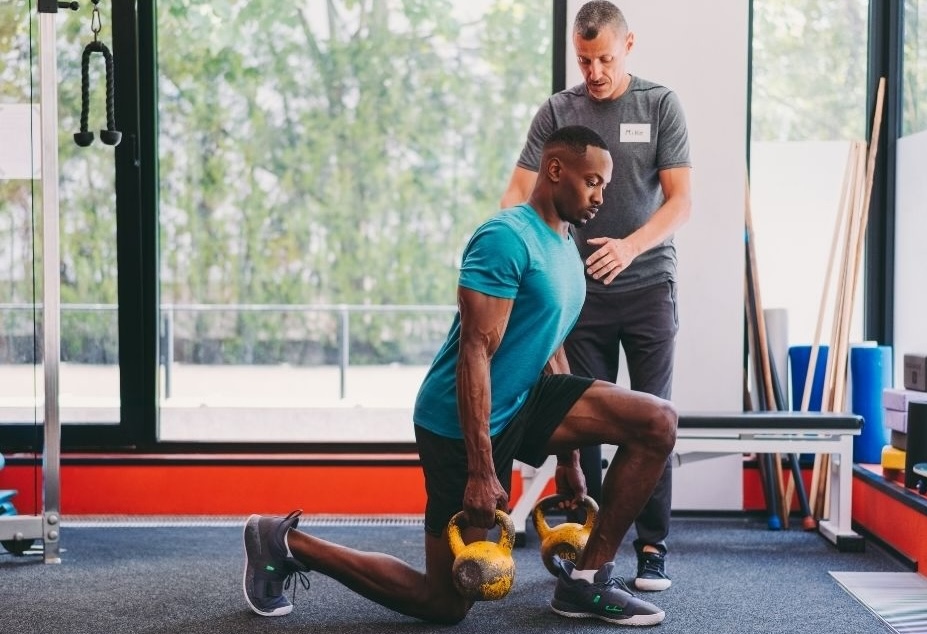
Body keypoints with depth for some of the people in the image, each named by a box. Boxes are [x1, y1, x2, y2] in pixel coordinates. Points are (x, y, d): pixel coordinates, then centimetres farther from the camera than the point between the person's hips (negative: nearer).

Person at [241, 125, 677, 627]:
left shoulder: (565, 246, 11)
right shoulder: (507, 239, -19)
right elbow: (475, 353, -24)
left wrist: (568, 457, 21)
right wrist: (482, 471, -27)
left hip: (520, 403, 9)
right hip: (464, 422, -9)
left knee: (658, 422, -6)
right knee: (446, 603, -2)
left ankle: (587, 581, 1)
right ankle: (287, 543, 12)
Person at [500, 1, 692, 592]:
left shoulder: (661, 105, -1)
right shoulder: (557, 111, 2)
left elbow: (680, 199, -7)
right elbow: (520, 193, -4)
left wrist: (630, 246, -24)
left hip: (648, 284, -1)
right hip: (584, 289, 1)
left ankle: (653, 548, 7)